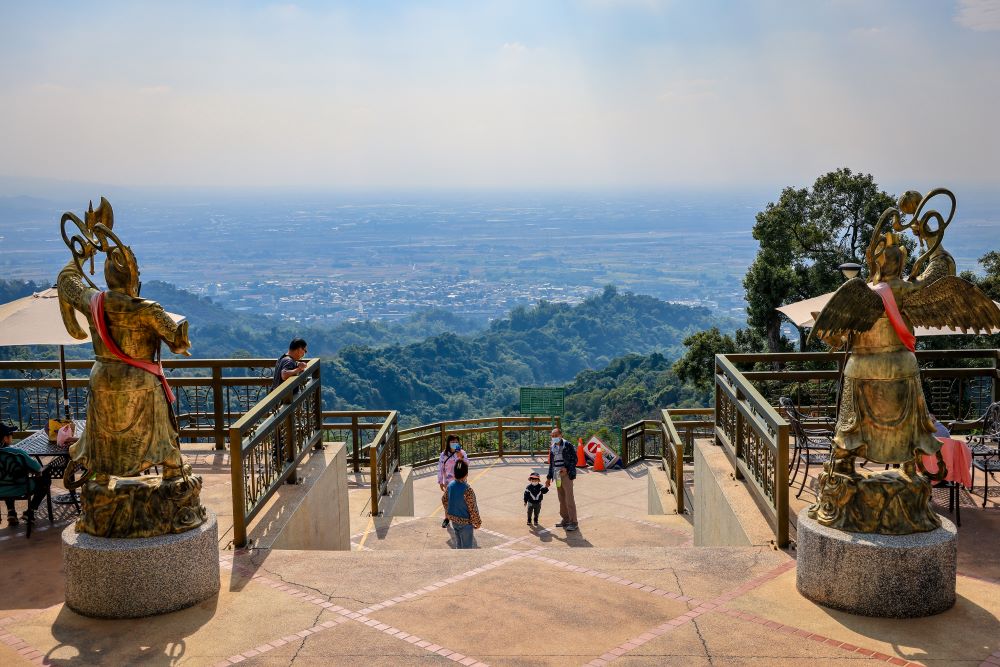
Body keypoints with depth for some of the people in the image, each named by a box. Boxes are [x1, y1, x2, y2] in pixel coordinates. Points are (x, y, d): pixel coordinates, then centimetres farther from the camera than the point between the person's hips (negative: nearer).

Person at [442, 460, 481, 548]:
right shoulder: (467, 490, -30)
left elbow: (444, 500, 6)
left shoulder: (450, 485, -9)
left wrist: (448, 513, 22)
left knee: (459, 540, 25)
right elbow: (473, 509, -22)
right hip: (465, 521, -7)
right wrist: (477, 522, -7)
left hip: (453, 518, 7)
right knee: (467, 544, 11)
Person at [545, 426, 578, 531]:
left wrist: (566, 469, -21)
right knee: (561, 499, 11)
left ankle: (573, 522, -4)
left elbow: (574, 460, -7)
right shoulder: (552, 447, 13)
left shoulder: (568, 445, -7)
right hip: (557, 476, 7)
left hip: (566, 475, -7)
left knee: (569, 499, -8)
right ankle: (565, 519, 21)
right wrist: (549, 477, 20)